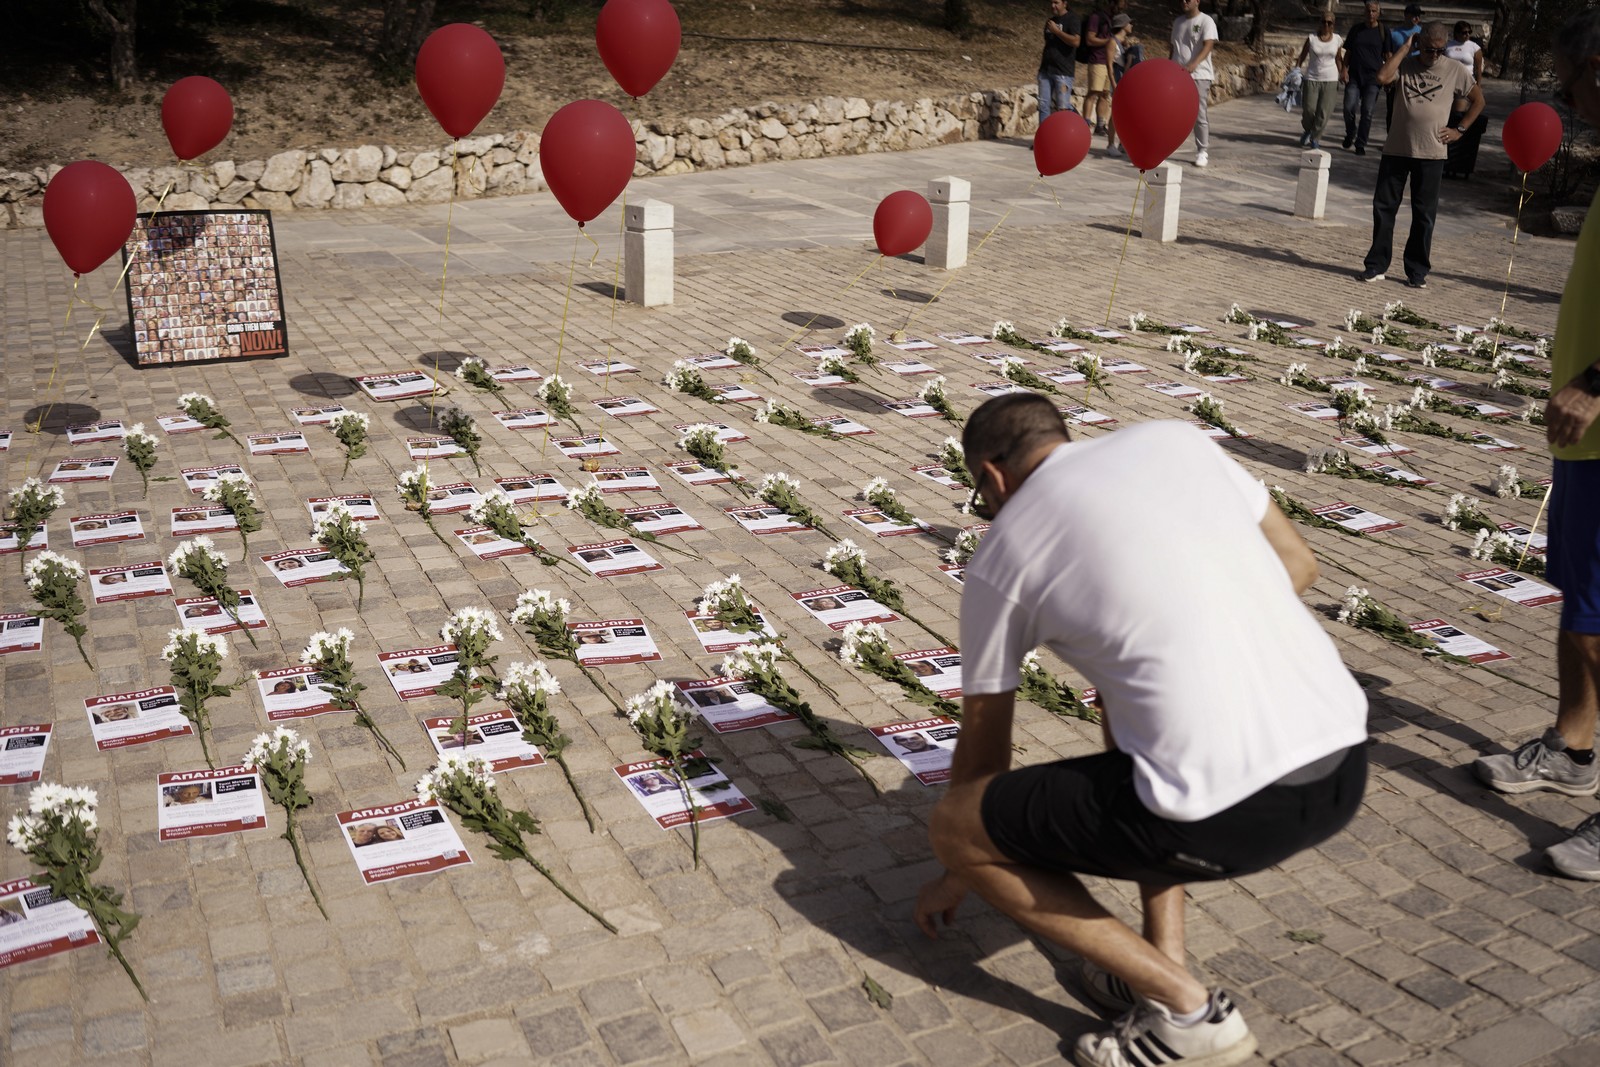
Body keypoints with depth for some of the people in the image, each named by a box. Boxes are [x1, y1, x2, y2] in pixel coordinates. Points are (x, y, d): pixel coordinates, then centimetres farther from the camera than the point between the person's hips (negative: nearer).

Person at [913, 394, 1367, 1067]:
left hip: (1227, 815, -7)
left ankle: (1184, 1008, 9)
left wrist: (957, 873, 34)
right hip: (1346, 771, 7)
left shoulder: (1002, 555, 6)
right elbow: (1298, 568, 22)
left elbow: (983, 746, 17)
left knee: (952, 827, 11)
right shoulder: (1178, 440, 15)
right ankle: (1163, 960, 26)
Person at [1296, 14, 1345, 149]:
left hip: (1330, 80, 1)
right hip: (1312, 78, -1)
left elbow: (1338, 59, 13)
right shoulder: (1311, 38, -1)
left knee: (1324, 111, -4)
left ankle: (1315, 138, 10)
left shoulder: (1337, 40, 4)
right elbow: (1302, 56, 3)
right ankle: (1307, 131, 25)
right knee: (1309, 109, -5)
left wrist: (1341, 74, 5)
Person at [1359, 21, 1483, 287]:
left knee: (1424, 214, 5)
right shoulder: (1405, 64, 3)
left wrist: (1460, 129, 1)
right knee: (1383, 206, 3)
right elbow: (1383, 77, -18)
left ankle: (1417, 271, 13)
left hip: (1431, 153, -1)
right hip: (1396, 149, 1)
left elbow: (1478, 100, 12)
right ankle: (1376, 265, 12)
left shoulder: (1455, 70, 2)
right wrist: (1404, 47, -10)